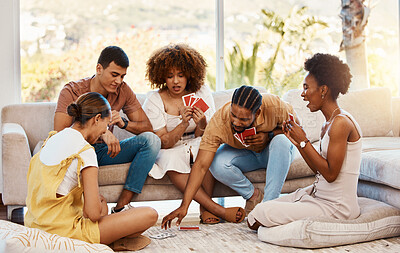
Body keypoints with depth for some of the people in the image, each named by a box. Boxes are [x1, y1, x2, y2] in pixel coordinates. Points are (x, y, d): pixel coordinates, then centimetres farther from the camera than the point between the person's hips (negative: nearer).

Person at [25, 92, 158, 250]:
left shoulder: (53, 138, 8)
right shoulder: (85, 151, -18)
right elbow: (93, 213, -21)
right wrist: (98, 202, 3)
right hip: (63, 231, -10)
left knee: (101, 201, 37)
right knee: (150, 215, -10)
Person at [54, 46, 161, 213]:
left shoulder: (123, 90, -3)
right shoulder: (71, 92, -14)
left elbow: (147, 127, -3)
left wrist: (123, 123, -26)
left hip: (105, 151, 4)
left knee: (151, 140, -19)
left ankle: (122, 206, -25)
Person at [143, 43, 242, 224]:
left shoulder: (202, 92, -6)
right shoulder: (155, 100, -12)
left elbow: (201, 137, -7)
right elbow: (163, 143, -17)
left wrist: (201, 125, -31)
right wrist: (183, 124, -34)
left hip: (195, 144, 1)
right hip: (169, 150, -1)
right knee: (172, 160, -36)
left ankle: (205, 209, -25)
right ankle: (219, 210, -34)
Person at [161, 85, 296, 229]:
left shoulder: (274, 106, -33)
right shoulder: (218, 122, -32)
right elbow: (201, 165, -32)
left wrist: (269, 135, -32)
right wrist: (184, 206, -38)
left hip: (274, 152, 0)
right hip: (244, 154, 0)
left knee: (281, 141, -35)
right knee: (217, 164, -31)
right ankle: (252, 195, -6)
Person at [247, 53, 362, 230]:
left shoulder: (341, 122, -19)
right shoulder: (328, 124, 10)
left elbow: (330, 174, -22)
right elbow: (319, 170, 12)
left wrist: (304, 142, -15)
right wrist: (297, 142, 5)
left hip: (336, 207, -9)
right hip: (318, 194, 9)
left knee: (258, 216, -14)